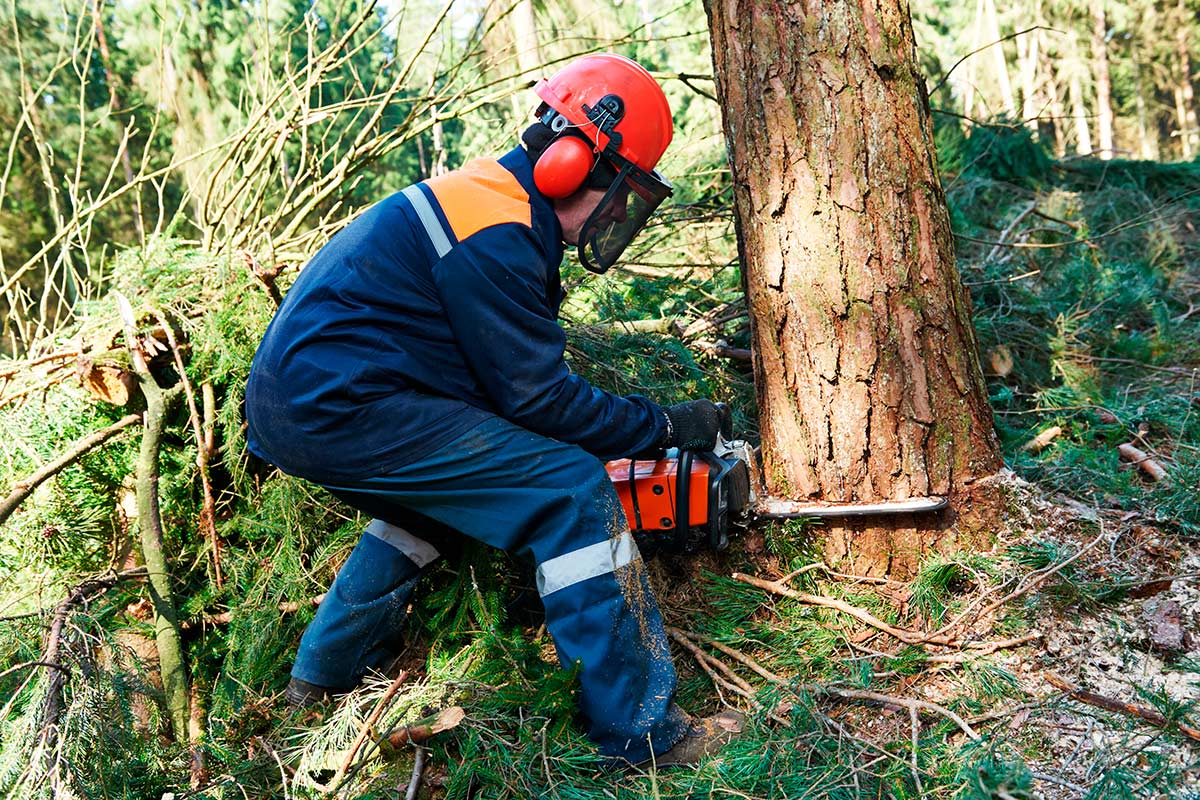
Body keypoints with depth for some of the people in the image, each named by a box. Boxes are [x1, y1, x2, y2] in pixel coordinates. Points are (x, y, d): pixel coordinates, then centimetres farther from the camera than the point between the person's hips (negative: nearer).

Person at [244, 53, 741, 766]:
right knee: (572, 492, -11)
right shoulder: (495, 236, -16)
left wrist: (624, 435, 16)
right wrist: (664, 426, -4)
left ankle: (324, 675, 40)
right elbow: (537, 398, -14)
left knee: (443, 491, 34)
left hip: (290, 401, 11)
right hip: (339, 408, -11)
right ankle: (644, 731, -6)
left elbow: (513, 369, 19)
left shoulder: (490, 196, 16)